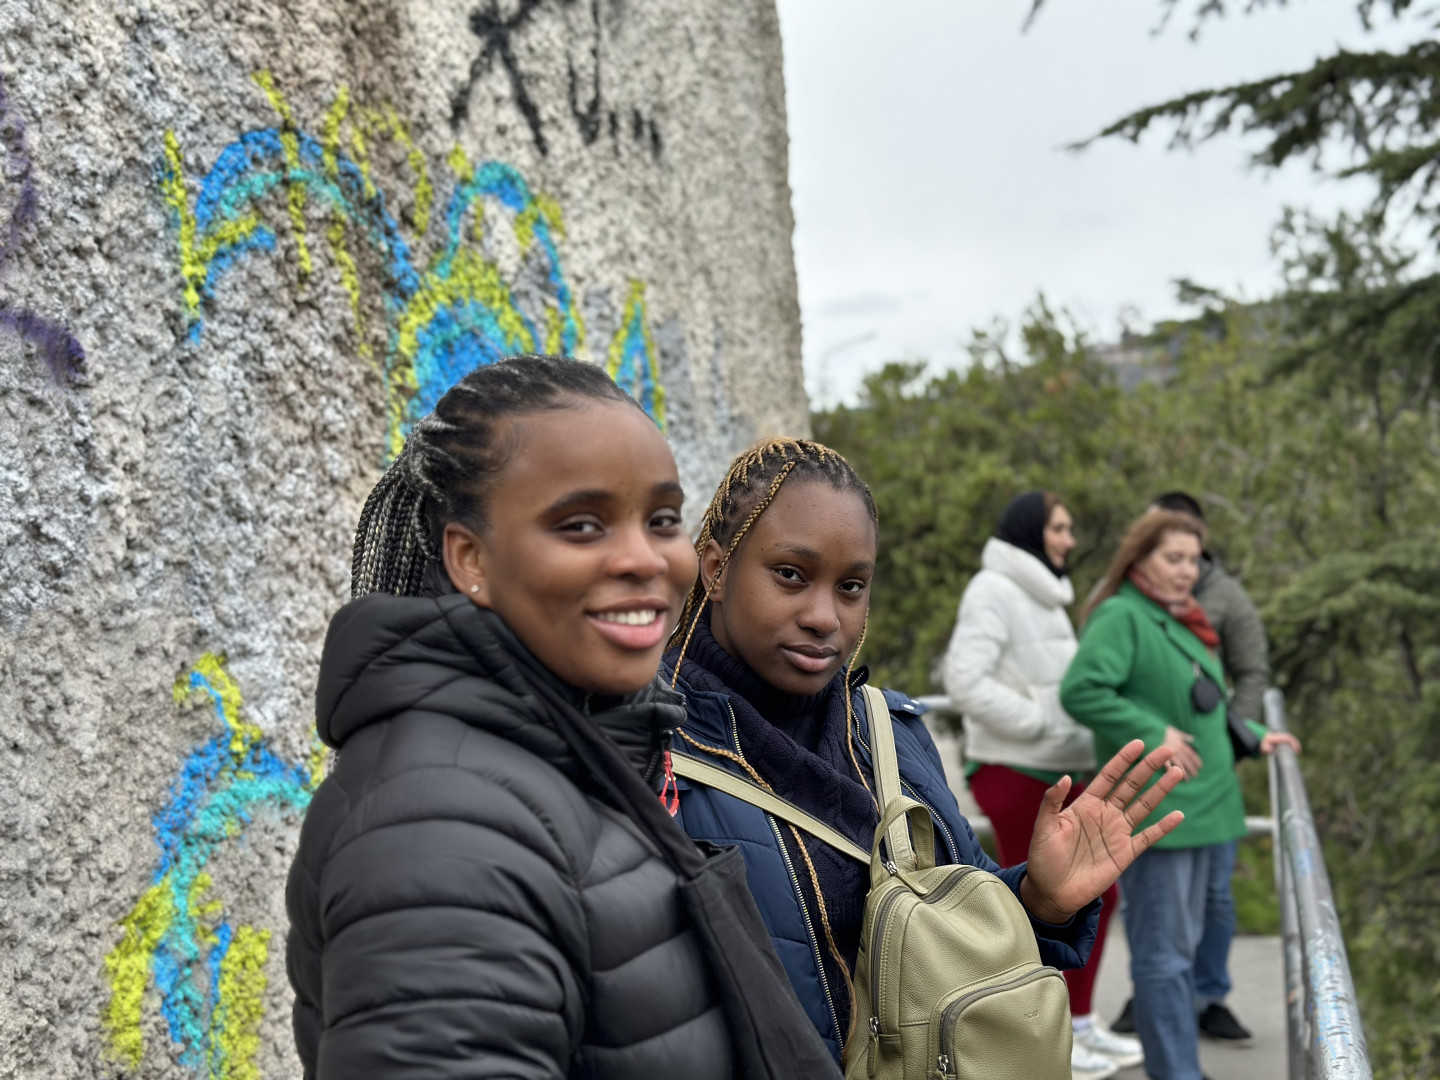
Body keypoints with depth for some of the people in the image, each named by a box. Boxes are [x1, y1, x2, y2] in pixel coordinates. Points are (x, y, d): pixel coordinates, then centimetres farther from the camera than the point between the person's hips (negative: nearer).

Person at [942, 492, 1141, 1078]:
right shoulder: (993, 590, -12)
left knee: (1097, 895, 14)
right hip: (1017, 773, -9)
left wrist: (1085, 722, 2)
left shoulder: (1045, 596, 16)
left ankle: (1081, 1023, 28)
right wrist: (1039, 721, -20)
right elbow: (965, 680, -22)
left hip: (1066, 771, 9)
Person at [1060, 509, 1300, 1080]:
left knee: (1181, 945, 17)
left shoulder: (1180, 623, 18)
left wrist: (1252, 736, 15)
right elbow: (1080, 690, -26)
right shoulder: (1120, 617, -13)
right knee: (1163, 953, -5)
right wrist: (1154, 736, -23)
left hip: (1197, 807, 10)